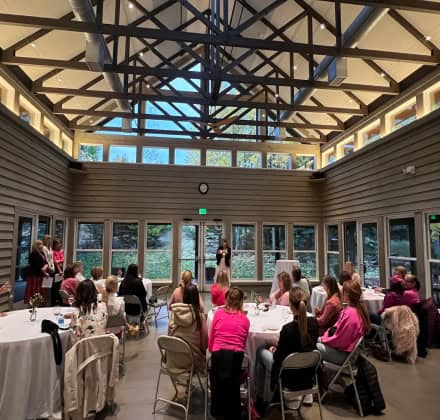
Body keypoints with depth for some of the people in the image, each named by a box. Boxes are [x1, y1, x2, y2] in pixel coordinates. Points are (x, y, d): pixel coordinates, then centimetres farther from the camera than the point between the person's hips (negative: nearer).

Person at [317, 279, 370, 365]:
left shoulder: (350, 313, -29)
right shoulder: (359, 308, 1)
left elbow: (340, 339, -24)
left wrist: (325, 340, -8)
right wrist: (327, 333, 3)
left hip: (344, 353, -10)